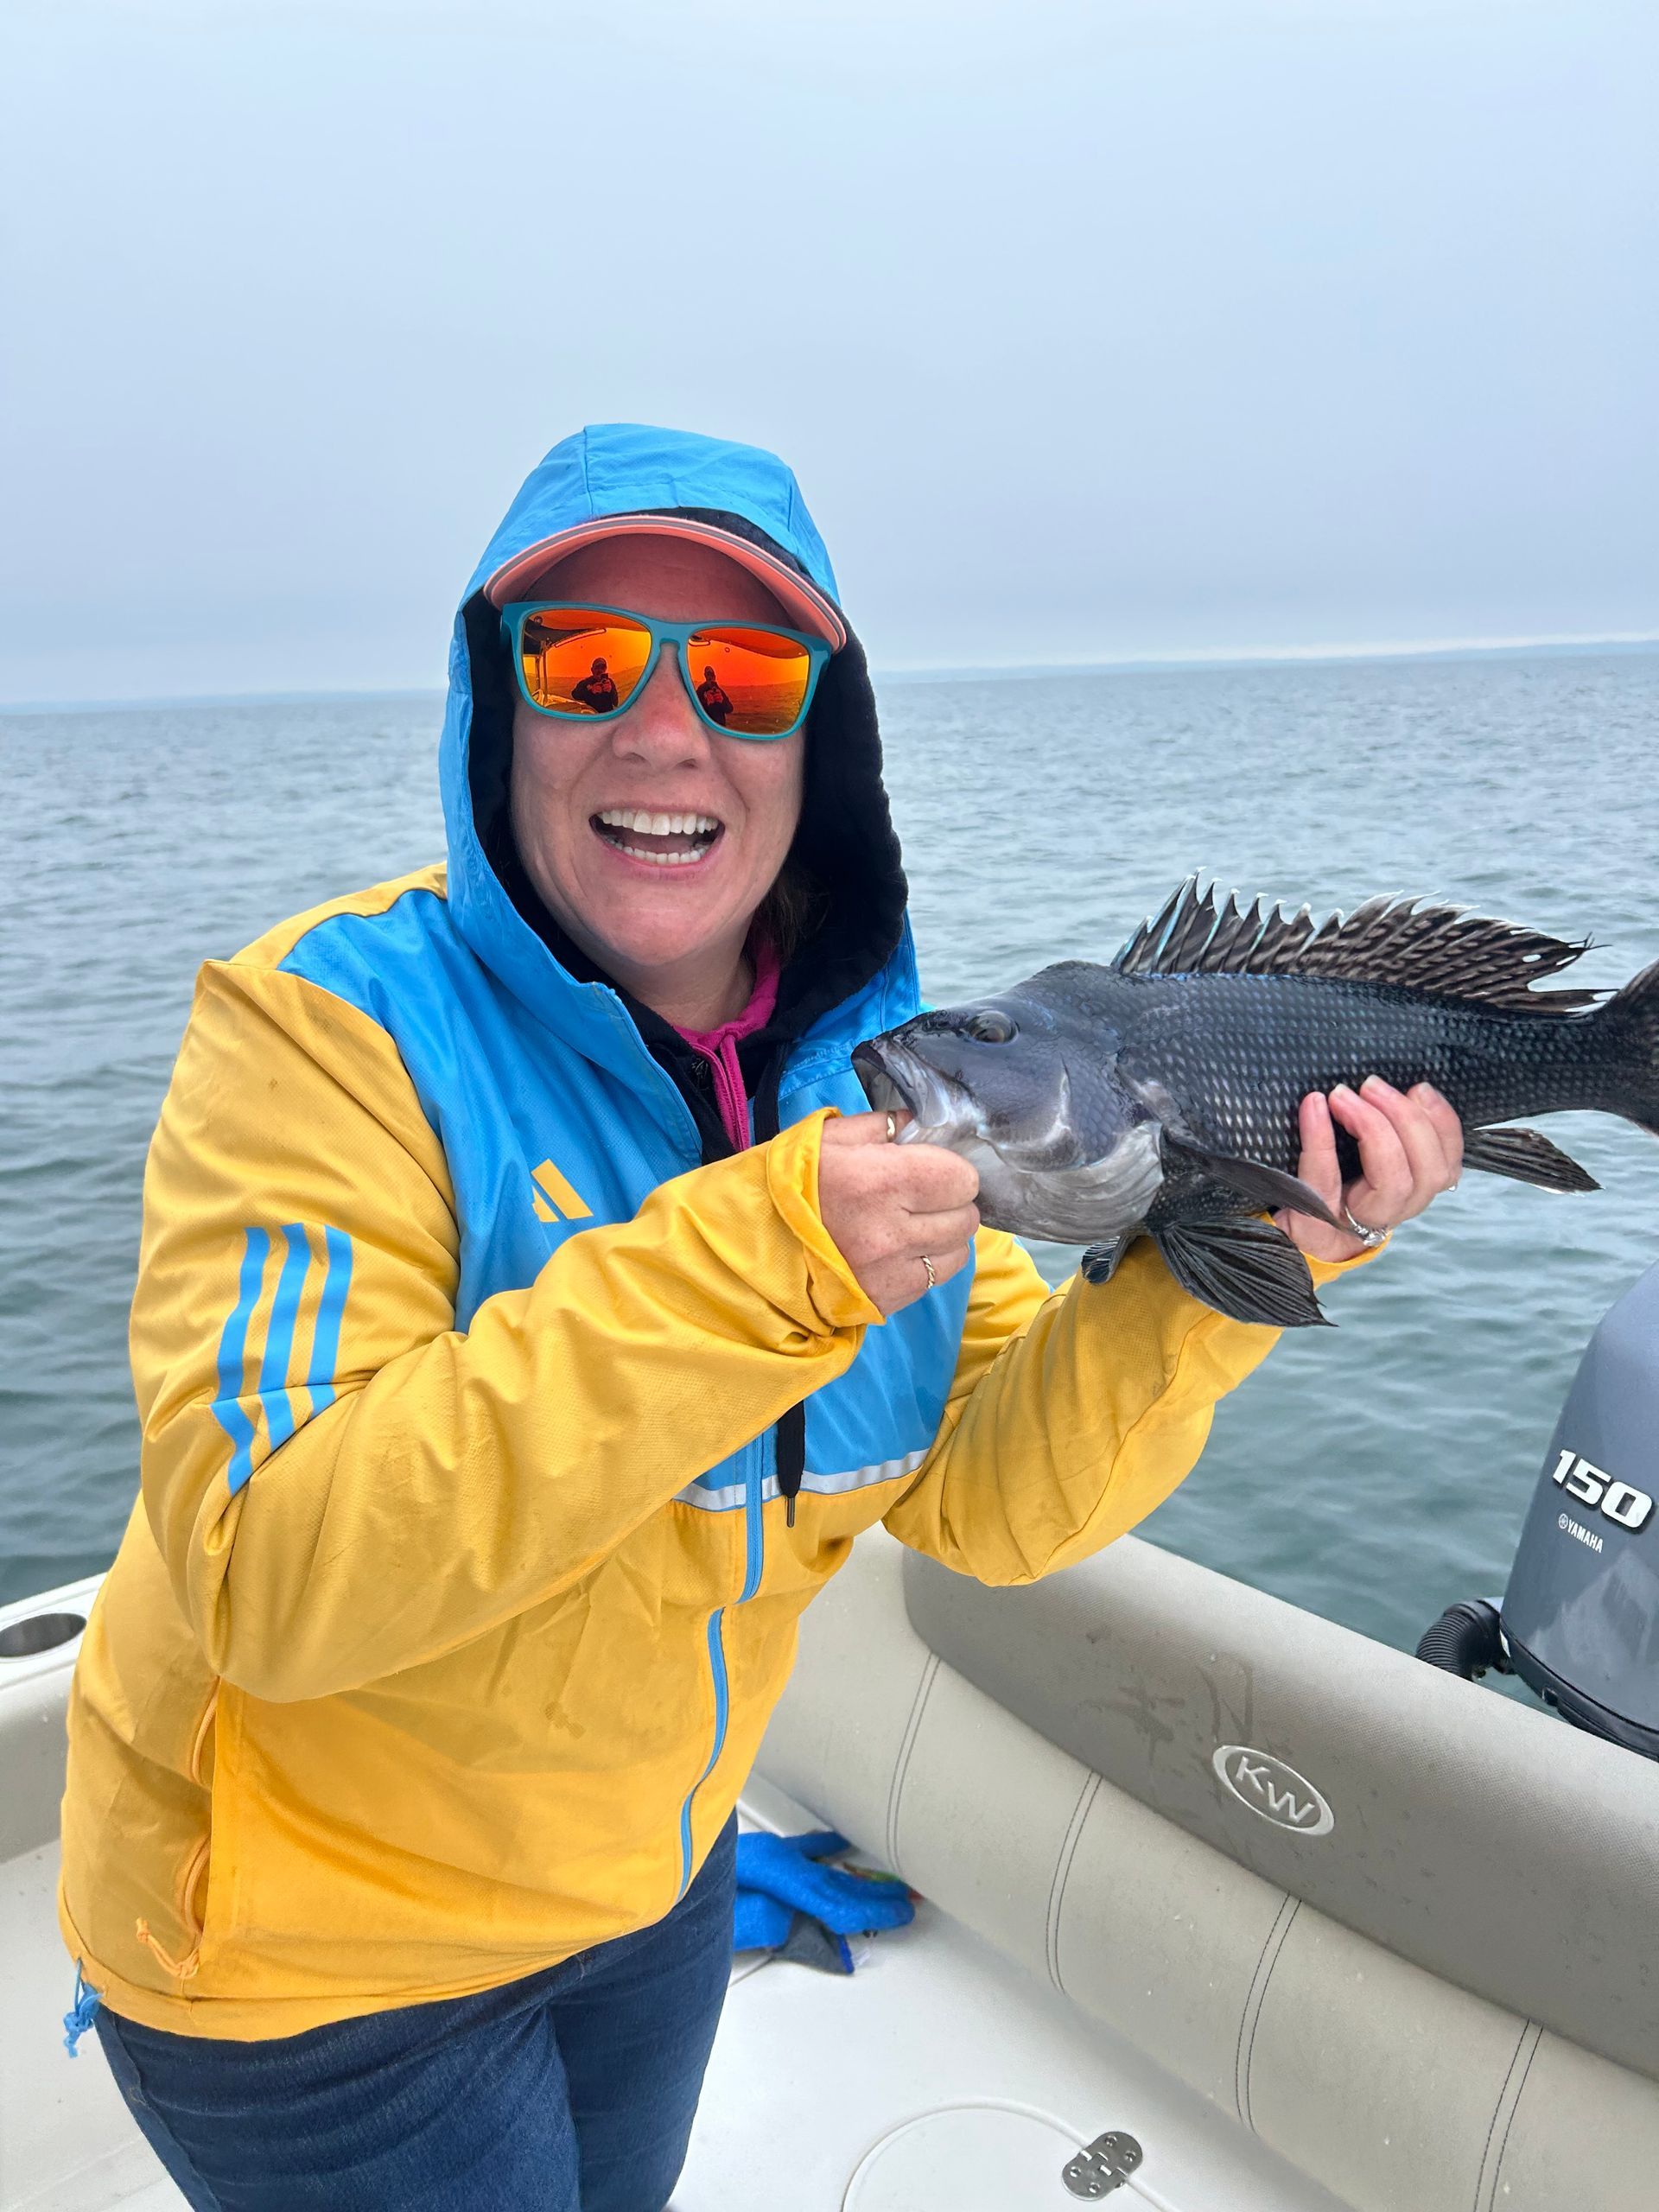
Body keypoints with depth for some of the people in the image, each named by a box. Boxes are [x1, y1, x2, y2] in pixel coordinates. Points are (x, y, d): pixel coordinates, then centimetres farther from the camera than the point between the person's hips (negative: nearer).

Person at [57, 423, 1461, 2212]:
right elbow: (274, 1571, -34)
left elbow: (986, 1497, -11)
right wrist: (749, 1264, -41)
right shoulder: (327, 1026, -25)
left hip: (648, 1867, 5)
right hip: (320, 1951, -5)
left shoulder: (870, 1065, -9)